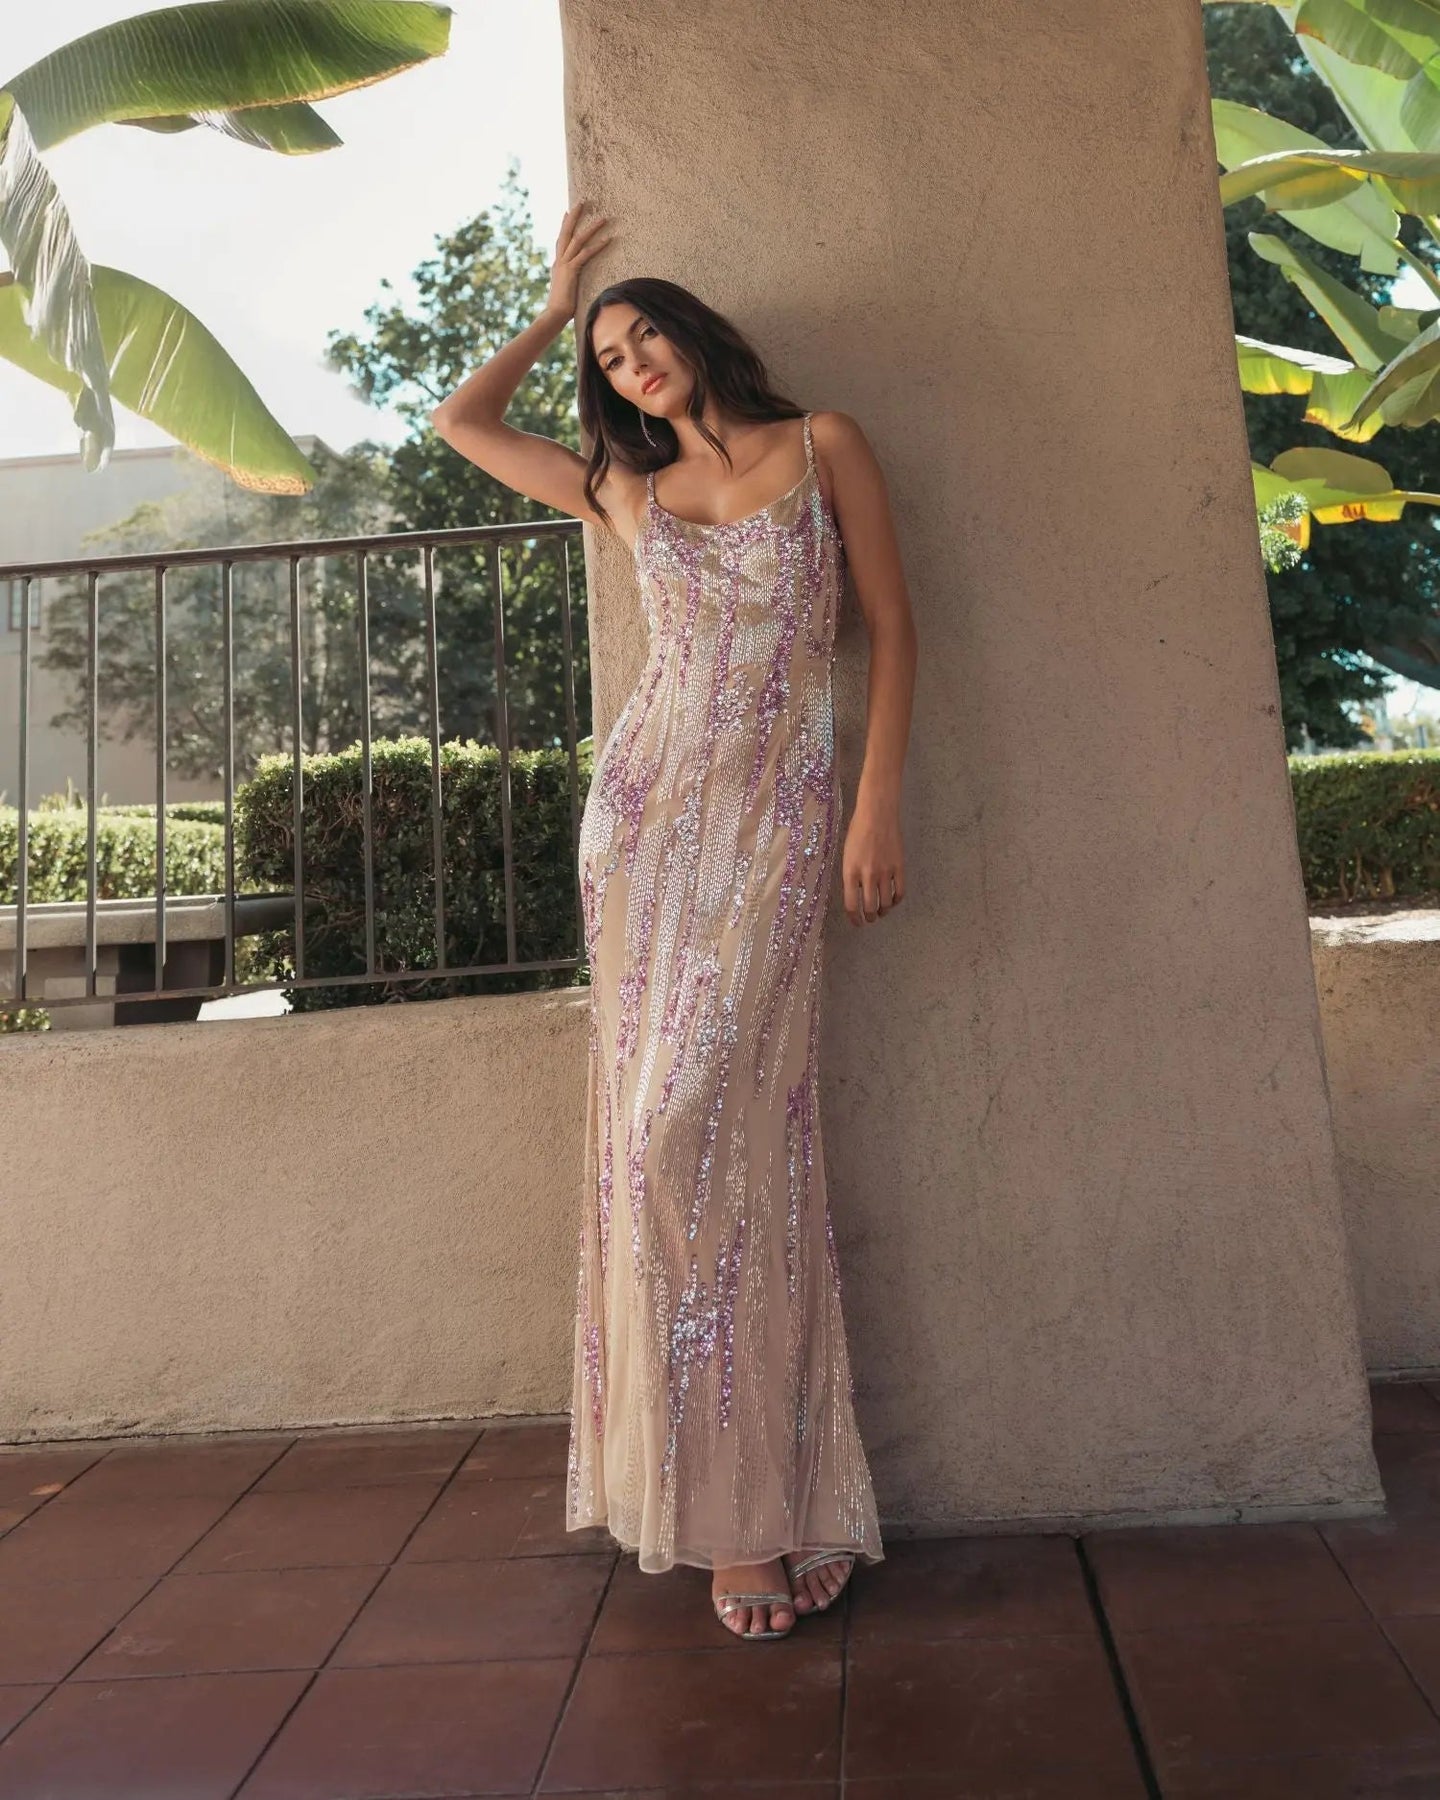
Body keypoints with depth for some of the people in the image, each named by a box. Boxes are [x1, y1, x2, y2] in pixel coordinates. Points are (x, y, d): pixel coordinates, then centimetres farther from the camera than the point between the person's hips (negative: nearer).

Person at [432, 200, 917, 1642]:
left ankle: (767, 1494, 2)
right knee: (657, 1128, -3)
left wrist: (877, 805, -5)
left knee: (708, 1126, -12)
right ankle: (726, 1500, 6)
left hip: (778, 820, -3)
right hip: (650, 808, 3)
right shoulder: (625, 492, 19)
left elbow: (891, 624, 4)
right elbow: (459, 422, 29)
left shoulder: (822, 445, 11)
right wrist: (550, 310, 33)